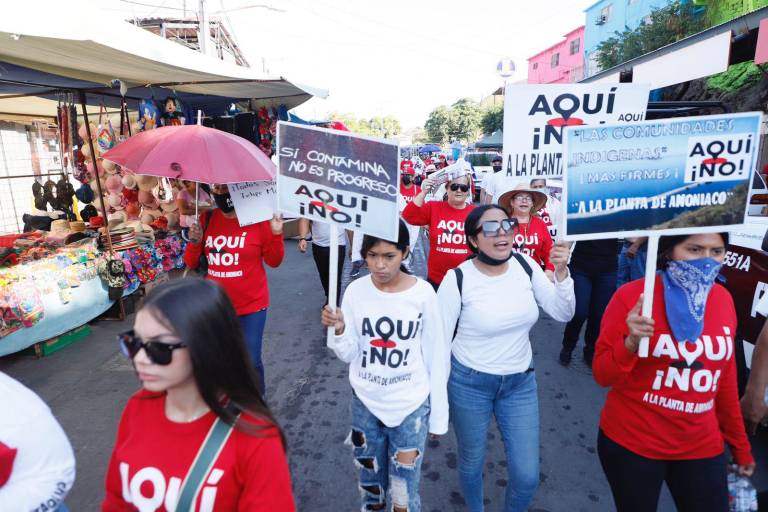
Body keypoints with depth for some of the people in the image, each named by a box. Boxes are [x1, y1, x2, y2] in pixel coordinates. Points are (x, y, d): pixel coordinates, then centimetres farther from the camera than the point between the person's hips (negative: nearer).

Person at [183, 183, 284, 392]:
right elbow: (191, 263, 6)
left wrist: (276, 235, -18)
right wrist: (194, 243, -12)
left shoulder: (258, 219, -10)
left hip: (252, 306, -3)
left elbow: (274, 261, -3)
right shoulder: (206, 220, 1)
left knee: (251, 361, 5)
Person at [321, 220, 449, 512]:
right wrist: (339, 330, -24)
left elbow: (437, 356, -5)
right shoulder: (356, 291, -9)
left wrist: (438, 415, 0)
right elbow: (348, 355, -4)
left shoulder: (423, 293, -13)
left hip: (411, 405, -2)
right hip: (365, 402, 2)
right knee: (370, 486, 21)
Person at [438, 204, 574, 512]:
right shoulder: (457, 279, -19)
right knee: (472, 464, 18)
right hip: (469, 383, -3)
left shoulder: (525, 265, -7)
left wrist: (561, 271, -19)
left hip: (521, 382, 4)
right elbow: (440, 341, -12)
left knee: (527, 476, 11)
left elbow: (563, 314, -3)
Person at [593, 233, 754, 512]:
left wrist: (740, 445, 18)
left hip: (702, 447, 4)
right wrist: (631, 343, -30)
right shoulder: (632, 295, -16)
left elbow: (725, 379, 10)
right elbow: (603, 375, -13)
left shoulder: (723, 299, 0)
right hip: (631, 443, -4)